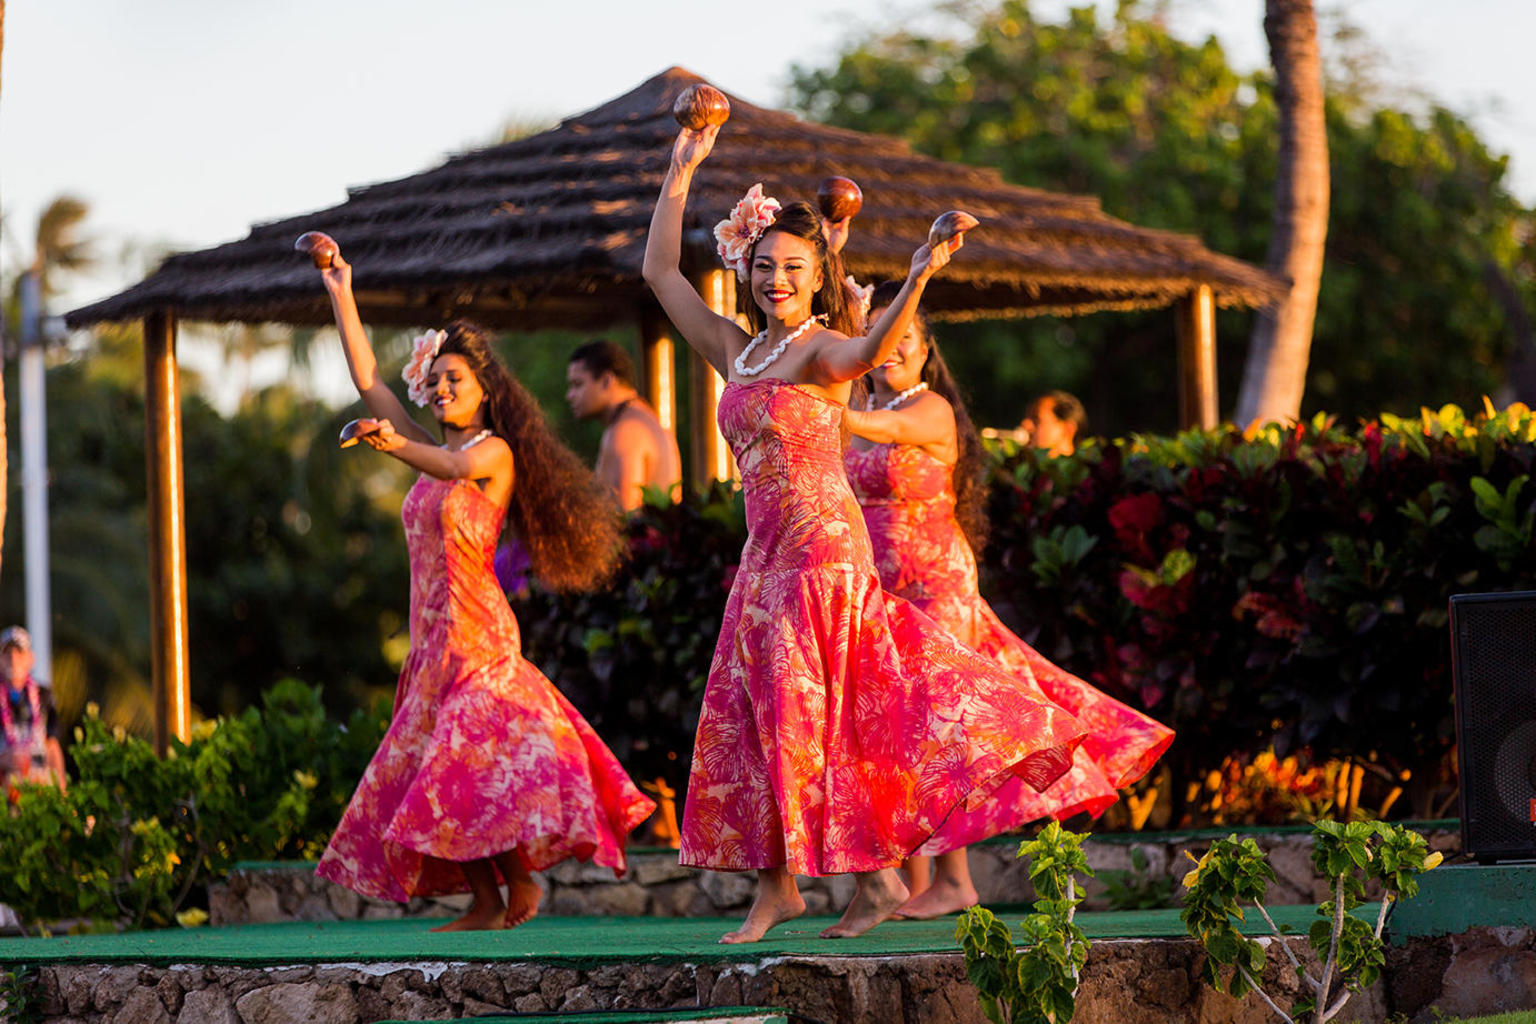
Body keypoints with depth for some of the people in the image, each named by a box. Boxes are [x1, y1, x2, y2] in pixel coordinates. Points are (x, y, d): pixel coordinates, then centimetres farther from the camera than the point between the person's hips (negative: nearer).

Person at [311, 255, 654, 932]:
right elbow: (367, 380, 16)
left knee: (478, 755, -15)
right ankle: (485, 902, 5)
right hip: (433, 634, 8)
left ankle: (520, 880, -9)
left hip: (475, 627, -8)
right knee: (437, 766, 4)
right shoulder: (432, 451, 16)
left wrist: (396, 444, -46)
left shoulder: (496, 452, -4)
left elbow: (457, 468, -27)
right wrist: (341, 296, 13)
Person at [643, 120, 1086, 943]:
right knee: (748, 718, 5)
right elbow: (660, 271, 20)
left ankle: (876, 877, 0)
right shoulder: (735, 351, 13)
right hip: (766, 556, 7)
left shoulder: (821, 349, -7)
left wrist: (916, 280, -48)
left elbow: (868, 352, -31)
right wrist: (681, 171, 19)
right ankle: (776, 888, 9)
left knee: (817, 718, -8)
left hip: (823, 550, -7)